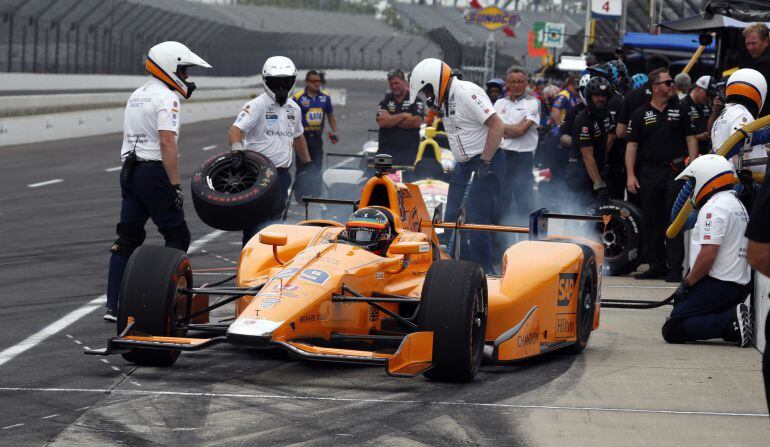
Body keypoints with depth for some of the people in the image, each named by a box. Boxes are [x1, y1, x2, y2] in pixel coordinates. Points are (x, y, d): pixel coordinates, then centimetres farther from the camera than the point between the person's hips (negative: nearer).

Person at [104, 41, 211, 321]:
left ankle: (114, 306, 5)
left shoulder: (136, 96, 16)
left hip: (130, 170, 8)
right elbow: (167, 143, -21)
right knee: (177, 236, 2)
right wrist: (176, 185, -21)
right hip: (154, 173, -8)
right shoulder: (166, 98, -12)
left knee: (128, 238, 8)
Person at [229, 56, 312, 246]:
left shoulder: (293, 108, 13)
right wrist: (237, 151, -38)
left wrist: (306, 162, 32)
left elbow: (298, 136, 29)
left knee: (276, 217, 8)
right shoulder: (257, 105, -10)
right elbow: (235, 130, -21)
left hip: (282, 172, 6)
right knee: (255, 218, -4)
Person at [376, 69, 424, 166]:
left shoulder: (415, 101, 7)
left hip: (409, 150, -2)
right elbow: (382, 122, -4)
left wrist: (392, 120, -5)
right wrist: (403, 115, -6)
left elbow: (417, 122, -10)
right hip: (387, 150, 2)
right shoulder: (385, 102, 14)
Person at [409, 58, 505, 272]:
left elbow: (497, 127, -23)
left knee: (477, 221, -11)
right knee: (452, 220, 8)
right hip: (464, 165, 10)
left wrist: (485, 163, -21)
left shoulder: (467, 93, -18)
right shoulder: (447, 100, 12)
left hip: (486, 163, -10)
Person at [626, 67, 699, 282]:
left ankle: (675, 268, -5)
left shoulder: (680, 111, 8)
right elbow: (632, 145, 5)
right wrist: (631, 175, -3)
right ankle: (657, 266, 16)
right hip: (649, 173, 2)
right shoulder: (640, 114, 6)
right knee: (652, 222, 6)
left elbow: (690, 139, 7)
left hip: (675, 170, -1)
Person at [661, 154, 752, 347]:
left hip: (718, 286, -10)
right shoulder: (737, 205, 20)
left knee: (672, 330, -12)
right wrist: (689, 283, 20)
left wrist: (687, 284, -8)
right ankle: (732, 319, -1)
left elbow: (708, 255, -21)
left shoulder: (714, 207, -13)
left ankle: (731, 321, -20)